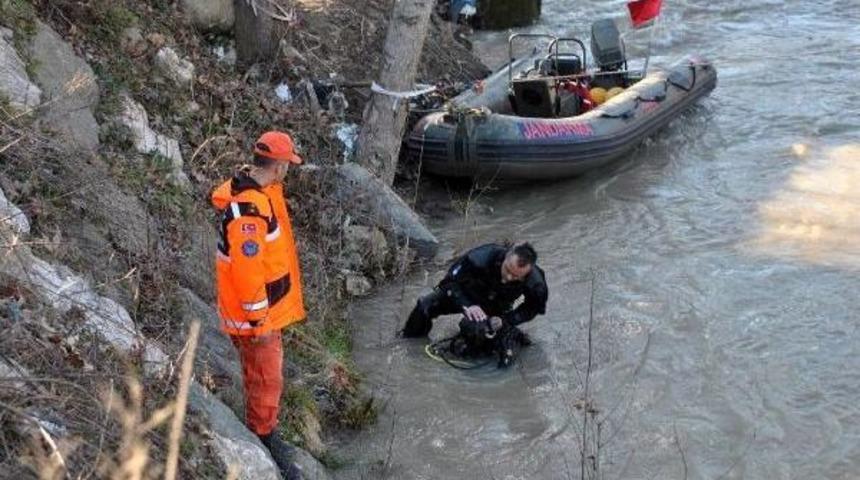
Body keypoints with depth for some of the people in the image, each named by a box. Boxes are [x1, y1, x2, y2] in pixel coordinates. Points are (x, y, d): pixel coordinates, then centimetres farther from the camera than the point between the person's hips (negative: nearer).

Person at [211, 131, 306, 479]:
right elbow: (247, 271, -28)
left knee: (261, 375, 24)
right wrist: (258, 319, -21)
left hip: (265, 307, 10)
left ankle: (263, 436, 42)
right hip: (255, 313, -10)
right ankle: (265, 447, 19)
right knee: (266, 380, 3)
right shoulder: (249, 209, -31)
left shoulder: (260, 191, 1)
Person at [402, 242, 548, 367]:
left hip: (497, 308, 0)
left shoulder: (534, 283, -35)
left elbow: (532, 308, -13)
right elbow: (450, 281, -26)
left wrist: (505, 320, -26)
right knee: (425, 306, -20)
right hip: (468, 295, 0)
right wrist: (466, 306, -41)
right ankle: (409, 341, 9)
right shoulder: (482, 257, -40)